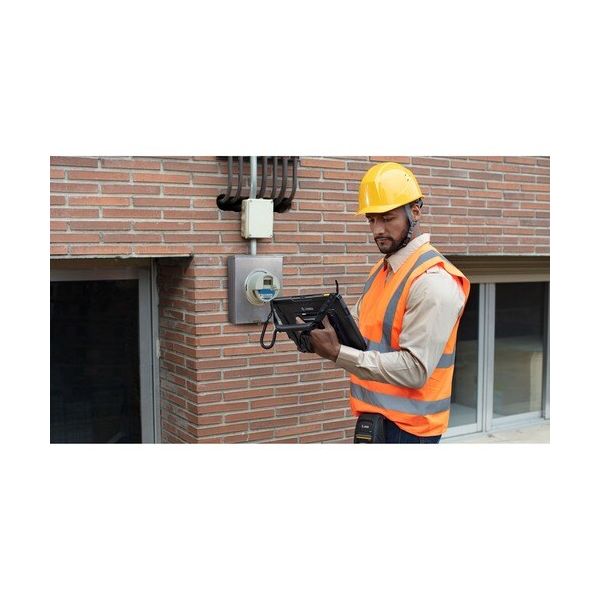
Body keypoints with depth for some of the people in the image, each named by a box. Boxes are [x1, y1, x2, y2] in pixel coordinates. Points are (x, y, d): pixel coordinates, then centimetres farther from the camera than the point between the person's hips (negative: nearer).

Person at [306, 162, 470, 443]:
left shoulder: (433, 281, -19)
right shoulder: (380, 271, 10)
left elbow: (415, 370, -25)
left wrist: (337, 353, -27)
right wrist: (320, 325, -7)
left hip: (406, 426, -8)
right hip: (372, 417, 8)